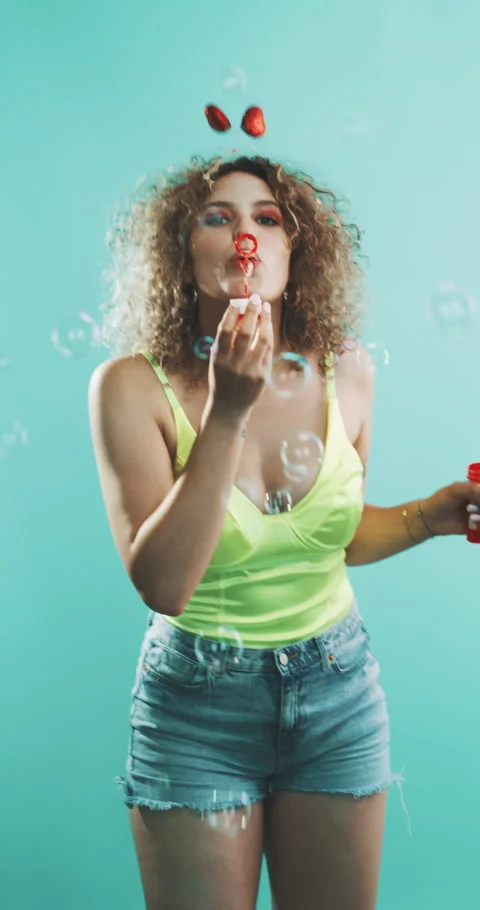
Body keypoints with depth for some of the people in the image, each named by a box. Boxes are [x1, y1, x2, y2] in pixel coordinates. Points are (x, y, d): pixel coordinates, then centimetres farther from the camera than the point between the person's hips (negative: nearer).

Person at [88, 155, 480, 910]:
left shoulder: (346, 373, -4)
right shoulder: (133, 386, -15)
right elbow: (162, 584, -24)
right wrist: (226, 415, -27)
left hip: (338, 693, 4)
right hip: (196, 704, -3)